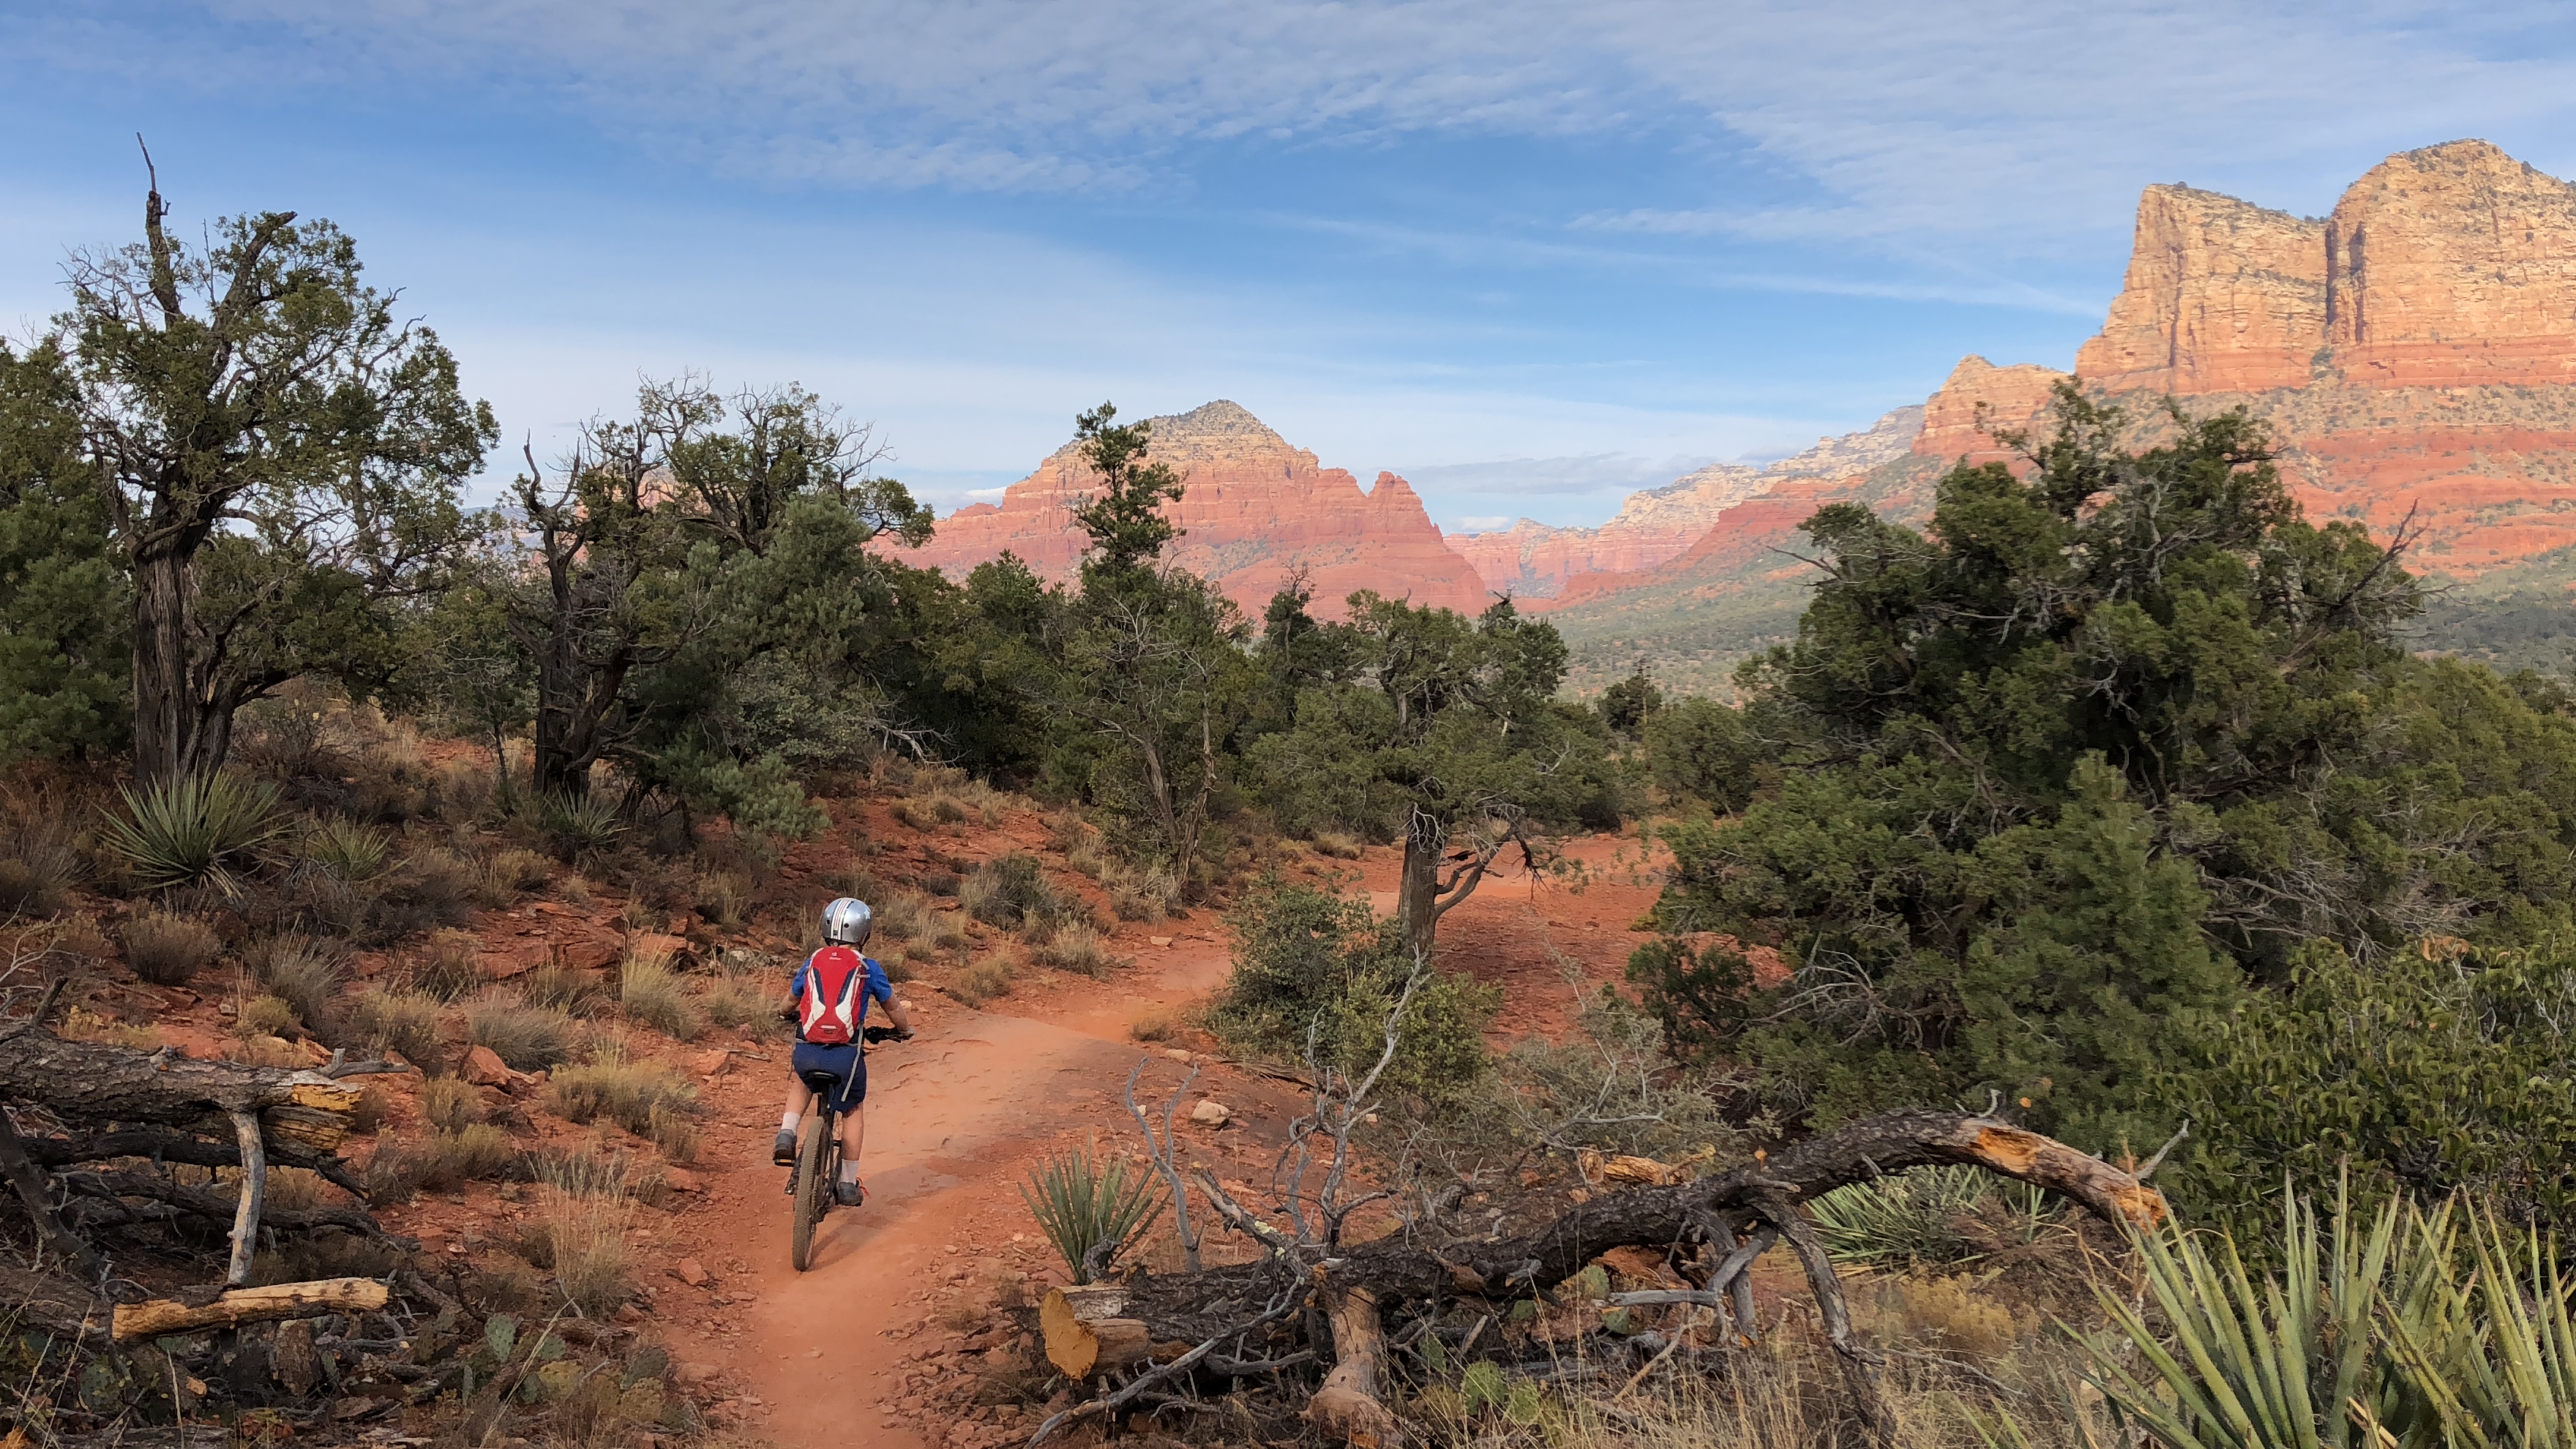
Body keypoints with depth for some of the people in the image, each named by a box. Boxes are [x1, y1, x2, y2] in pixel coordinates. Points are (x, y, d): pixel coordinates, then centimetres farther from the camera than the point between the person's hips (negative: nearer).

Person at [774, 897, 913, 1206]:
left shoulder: (811, 963, 11)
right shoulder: (869, 969, 4)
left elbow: (789, 1004, 26)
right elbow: (893, 1008, 15)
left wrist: (794, 1015, 50)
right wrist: (905, 1030, 35)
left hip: (806, 1052, 2)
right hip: (846, 1056, -2)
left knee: (801, 1082, 37)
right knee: (853, 1111, 22)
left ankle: (787, 1135, 15)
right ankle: (848, 1186, 24)